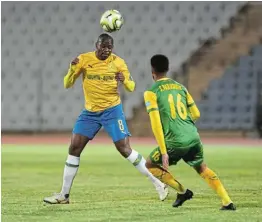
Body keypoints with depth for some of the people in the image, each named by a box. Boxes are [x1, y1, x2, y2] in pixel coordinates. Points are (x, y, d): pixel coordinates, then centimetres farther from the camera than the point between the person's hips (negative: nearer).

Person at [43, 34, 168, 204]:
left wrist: (124, 80, -25)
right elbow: (67, 85, -4)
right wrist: (72, 69, -23)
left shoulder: (118, 62, -8)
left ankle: (157, 182, 0)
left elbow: (132, 87, -2)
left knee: (124, 149, -10)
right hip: (90, 112, 3)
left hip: (112, 110, -3)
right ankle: (64, 195, 7)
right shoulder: (84, 59, -6)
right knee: (74, 148, -1)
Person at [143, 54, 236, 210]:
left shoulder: (151, 93, -2)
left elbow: (156, 124, -10)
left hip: (175, 142, -5)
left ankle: (182, 191, 10)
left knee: (150, 165, 18)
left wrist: (163, 152, -11)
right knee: (202, 168, 26)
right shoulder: (180, 87, 13)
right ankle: (227, 202, 14)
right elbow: (196, 114, 15)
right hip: (194, 138, 5)